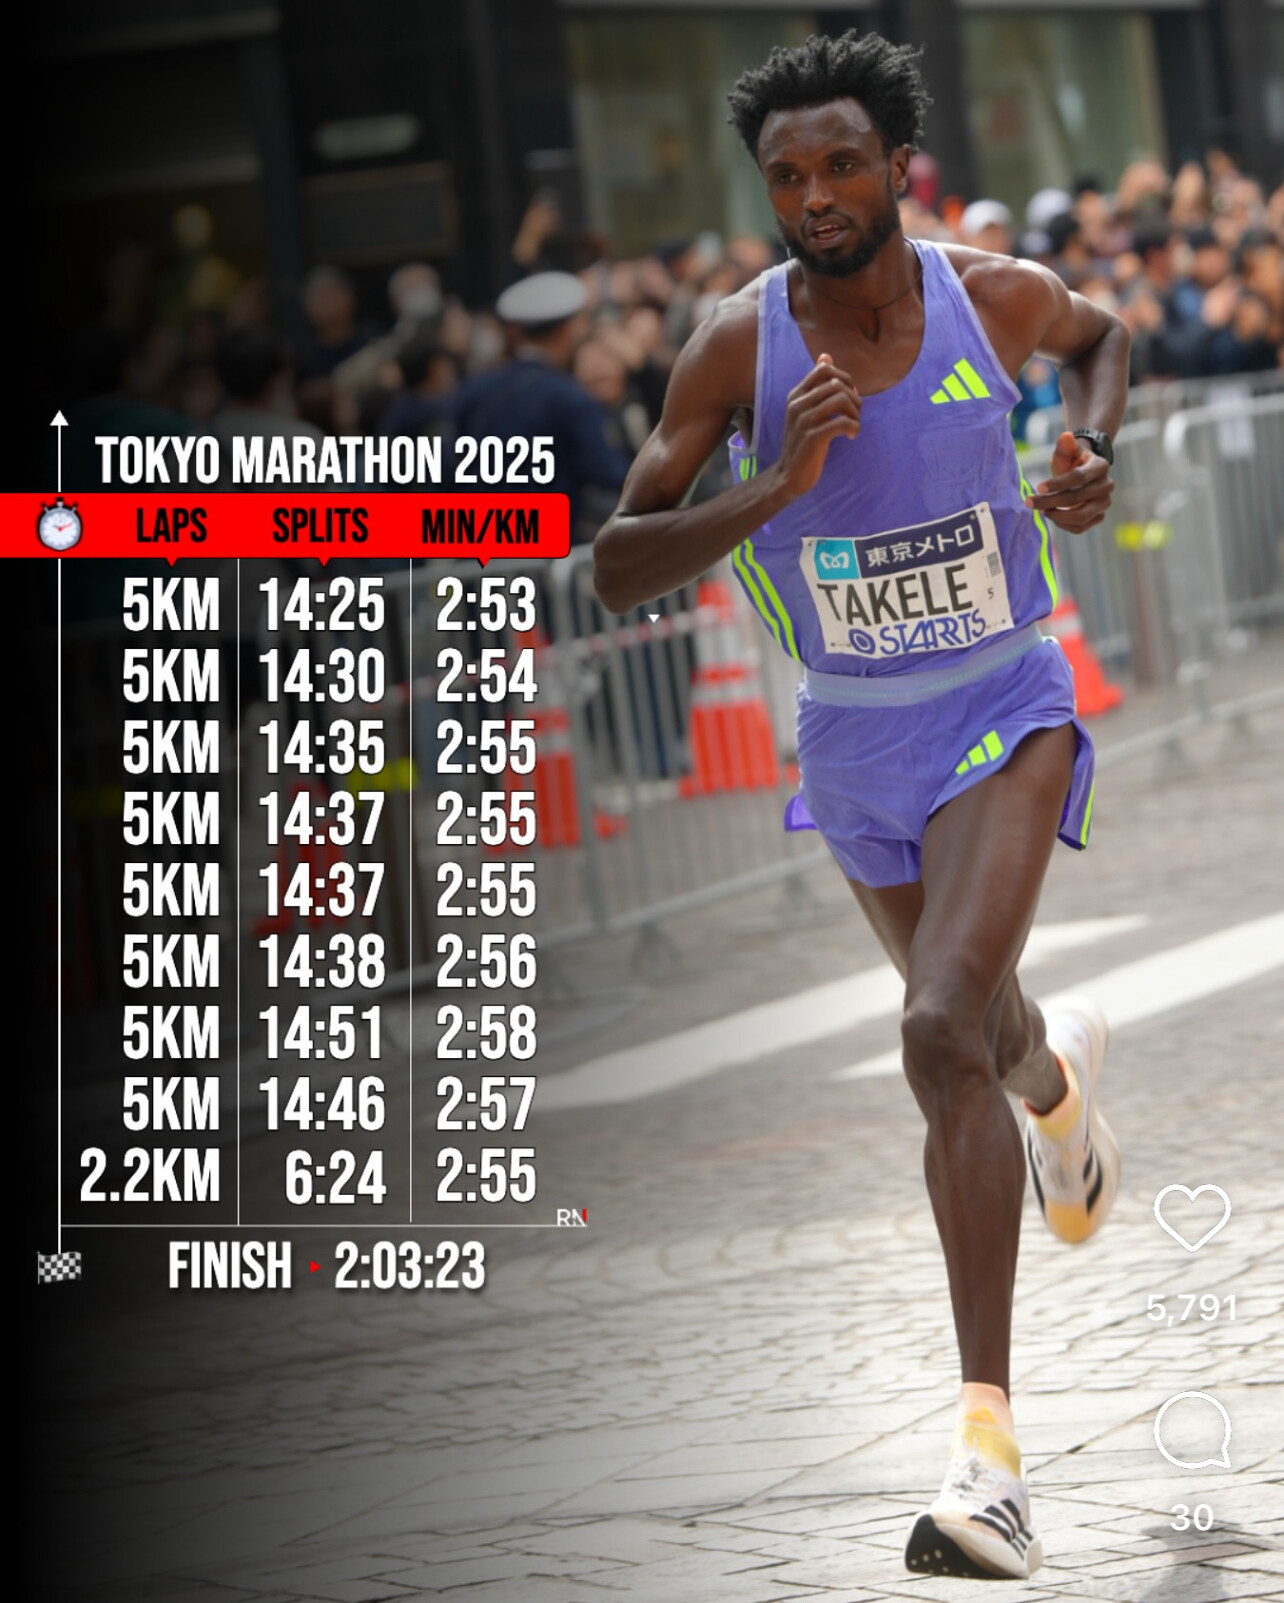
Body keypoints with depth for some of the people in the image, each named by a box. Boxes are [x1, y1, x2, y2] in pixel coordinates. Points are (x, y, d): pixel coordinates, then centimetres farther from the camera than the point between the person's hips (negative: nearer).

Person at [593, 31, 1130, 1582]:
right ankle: (1060, 1079, 66)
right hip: (852, 740, 3)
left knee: (943, 1037, -23)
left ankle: (986, 1440, -24)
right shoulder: (737, 346, -14)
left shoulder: (996, 295, -13)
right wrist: (771, 491, -31)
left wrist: (1091, 444, -8)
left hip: (1003, 713, -3)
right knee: (976, 1026, 24)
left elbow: (1101, 334, 13)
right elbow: (619, 567, -15)